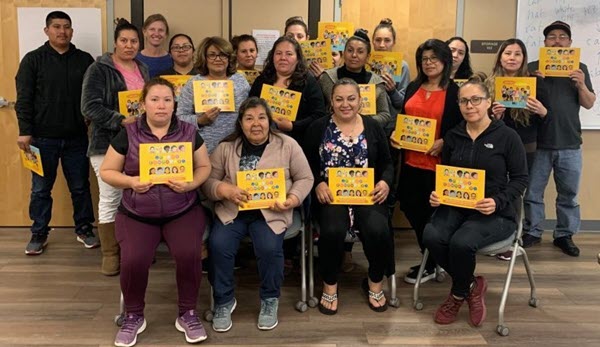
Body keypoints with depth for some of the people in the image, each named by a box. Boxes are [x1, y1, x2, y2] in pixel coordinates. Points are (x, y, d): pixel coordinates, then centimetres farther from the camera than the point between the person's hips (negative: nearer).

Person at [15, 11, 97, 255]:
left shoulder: (85, 60, 6)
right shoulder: (33, 60, 0)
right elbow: (24, 99, -3)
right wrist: (25, 131, -10)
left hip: (77, 138, 1)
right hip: (43, 138, -1)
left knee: (80, 187, 9)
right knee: (40, 189, 8)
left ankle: (84, 229, 24)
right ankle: (39, 234, 20)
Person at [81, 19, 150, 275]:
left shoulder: (143, 70, 13)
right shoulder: (99, 69, -6)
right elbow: (90, 107, -14)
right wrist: (120, 121, -24)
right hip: (108, 143, -5)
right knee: (110, 199, -2)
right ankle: (110, 253, 11)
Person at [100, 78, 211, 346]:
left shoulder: (189, 133, 2)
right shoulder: (127, 135, -1)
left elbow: (204, 167, 6)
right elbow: (106, 171, 3)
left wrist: (190, 184, -15)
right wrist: (131, 181, -16)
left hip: (183, 213, 1)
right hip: (136, 215, 0)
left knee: (189, 254, -25)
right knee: (133, 260, -24)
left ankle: (188, 314, 1)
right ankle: (133, 316, 6)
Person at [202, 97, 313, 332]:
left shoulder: (287, 145, 4)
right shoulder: (226, 147, 7)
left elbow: (305, 178, 5)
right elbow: (207, 181, 4)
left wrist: (293, 199, -13)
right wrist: (225, 190, -17)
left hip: (272, 212, -1)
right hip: (232, 211, 2)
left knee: (269, 247, -28)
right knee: (218, 245, -23)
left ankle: (270, 300, 1)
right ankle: (224, 301, 1)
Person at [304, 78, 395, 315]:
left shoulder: (373, 127, 11)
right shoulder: (318, 128, 7)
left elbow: (387, 163, 13)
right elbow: (307, 164, 5)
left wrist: (385, 182, -8)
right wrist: (318, 184, -13)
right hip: (331, 195, -1)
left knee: (377, 229, -27)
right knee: (332, 230, -31)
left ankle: (375, 282, 3)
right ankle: (330, 284, -4)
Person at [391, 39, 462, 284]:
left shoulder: (455, 91, -4)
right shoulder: (413, 87, 13)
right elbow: (402, 118, 18)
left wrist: (444, 142, -20)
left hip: (438, 164, -6)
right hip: (411, 161, 6)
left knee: (432, 213, 4)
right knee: (410, 208, 11)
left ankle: (431, 265, 22)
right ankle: (430, 256, 31)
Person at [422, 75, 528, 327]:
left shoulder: (507, 136, -3)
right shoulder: (452, 136, 10)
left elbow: (520, 178, -1)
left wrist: (497, 201, -17)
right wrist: (436, 194, -5)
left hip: (496, 213, -4)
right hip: (456, 206, 4)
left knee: (461, 242, -33)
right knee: (432, 236, -28)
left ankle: (458, 295, 1)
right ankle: (472, 285, -1)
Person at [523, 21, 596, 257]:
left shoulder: (579, 69, 8)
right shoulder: (533, 67, 3)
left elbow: (589, 104, 6)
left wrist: (581, 85, -13)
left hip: (570, 145, 1)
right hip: (538, 143, -1)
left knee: (568, 194, 9)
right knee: (532, 192, 6)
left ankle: (564, 235, 21)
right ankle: (532, 232, 19)